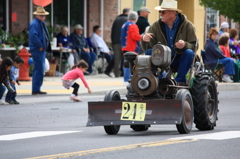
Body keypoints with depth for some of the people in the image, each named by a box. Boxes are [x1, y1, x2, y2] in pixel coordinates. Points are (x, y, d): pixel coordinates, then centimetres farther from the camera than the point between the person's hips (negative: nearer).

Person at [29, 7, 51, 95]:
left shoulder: (41, 24, 18)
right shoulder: (34, 24, -14)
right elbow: (34, 36, -25)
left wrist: (45, 46, 14)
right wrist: (40, 46, -19)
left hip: (42, 49, 10)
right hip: (37, 50, -10)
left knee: (38, 70, 13)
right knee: (39, 70, -11)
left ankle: (36, 89, 19)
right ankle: (36, 90, -10)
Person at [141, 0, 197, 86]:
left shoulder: (187, 25, -6)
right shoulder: (156, 26, -2)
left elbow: (194, 46, -10)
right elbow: (146, 48, -5)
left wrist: (185, 45, -33)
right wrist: (144, 40, -29)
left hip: (180, 60, -1)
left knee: (189, 52, -32)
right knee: (149, 52, -25)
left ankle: (180, 80, -26)